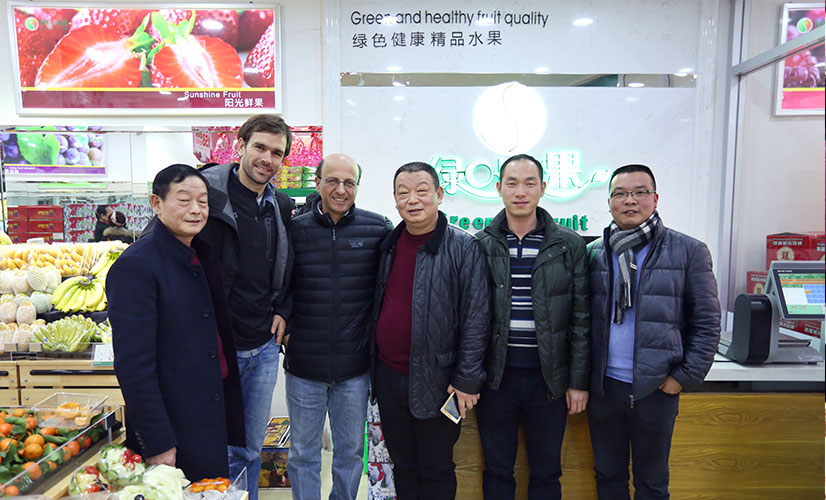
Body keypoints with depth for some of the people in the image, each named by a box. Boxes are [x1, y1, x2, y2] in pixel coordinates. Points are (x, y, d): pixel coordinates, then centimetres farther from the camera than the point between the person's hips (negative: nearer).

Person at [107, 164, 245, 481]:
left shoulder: (204, 257, 7)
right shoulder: (135, 267, -17)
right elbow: (133, 366, -19)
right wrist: (156, 444, -18)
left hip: (216, 417, 7)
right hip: (174, 432, -7)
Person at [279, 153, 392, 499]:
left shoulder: (378, 229, -4)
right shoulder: (294, 230, -3)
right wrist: (284, 325, -4)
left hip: (355, 366, 0)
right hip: (303, 365, 0)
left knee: (351, 451, 18)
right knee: (303, 453, 15)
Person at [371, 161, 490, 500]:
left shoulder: (463, 247, -11)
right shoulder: (388, 245, 6)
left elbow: (476, 317, -12)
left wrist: (467, 380, -13)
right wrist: (374, 365, 12)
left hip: (435, 382, -5)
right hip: (388, 378, 5)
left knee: (436, 471, 13)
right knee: (402, 465, 21)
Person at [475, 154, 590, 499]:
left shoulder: (570, 246, -1)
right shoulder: (480, 245, 0)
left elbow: (581, 319, 1)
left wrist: (579, 381, -1)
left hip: (548, 377, 0)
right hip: (495, 376, 0)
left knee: (547, 472, 15)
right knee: (497, 470, 15)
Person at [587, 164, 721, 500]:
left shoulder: (689, 252, -3)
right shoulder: (593, 254, 3)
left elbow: (707, 323, -2)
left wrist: (685, 377, -8)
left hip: (656, 388, -2)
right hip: (603, 386, 2)